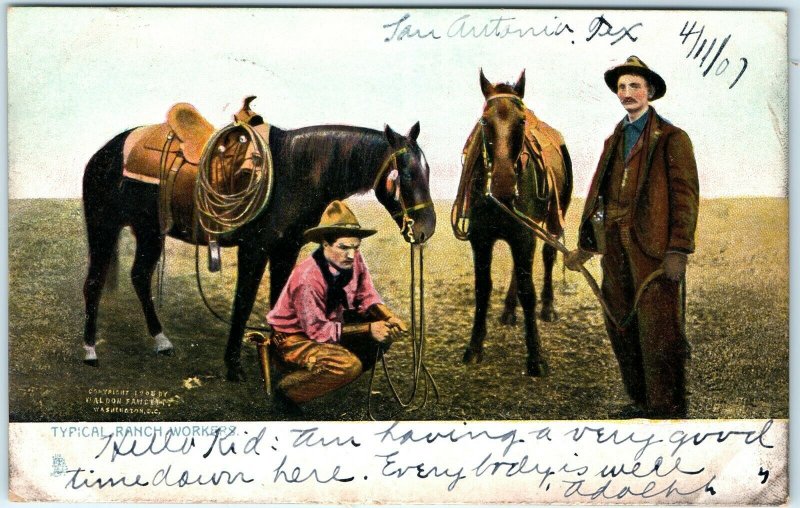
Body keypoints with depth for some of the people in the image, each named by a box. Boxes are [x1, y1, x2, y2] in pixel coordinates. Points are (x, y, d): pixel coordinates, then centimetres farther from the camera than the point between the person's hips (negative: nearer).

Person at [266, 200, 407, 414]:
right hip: (294, 337, -8)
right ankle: (287, 391, -11)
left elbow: (366, 296, 0)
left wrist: (389, 318, -21)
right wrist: (367, 329, -28)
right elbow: (317, 330, -27)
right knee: (348, 365, -31)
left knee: (386, 330, -3)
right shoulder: (307, 278, -33)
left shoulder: (354, 260, -14)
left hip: (331, 322, 8)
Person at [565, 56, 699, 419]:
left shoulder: (671, 138, 0)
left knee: (658, 334, -5)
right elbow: (598, 192, 20)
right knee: (621, 329, 11)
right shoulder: (614, 140, 19)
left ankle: (668, 411, 5)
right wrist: (585, 245, 18)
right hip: (615, 249, 7)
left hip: (654, 249, -7)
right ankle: (641, 402, 23)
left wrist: (678, 250, -14)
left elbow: (685, 195, -6)